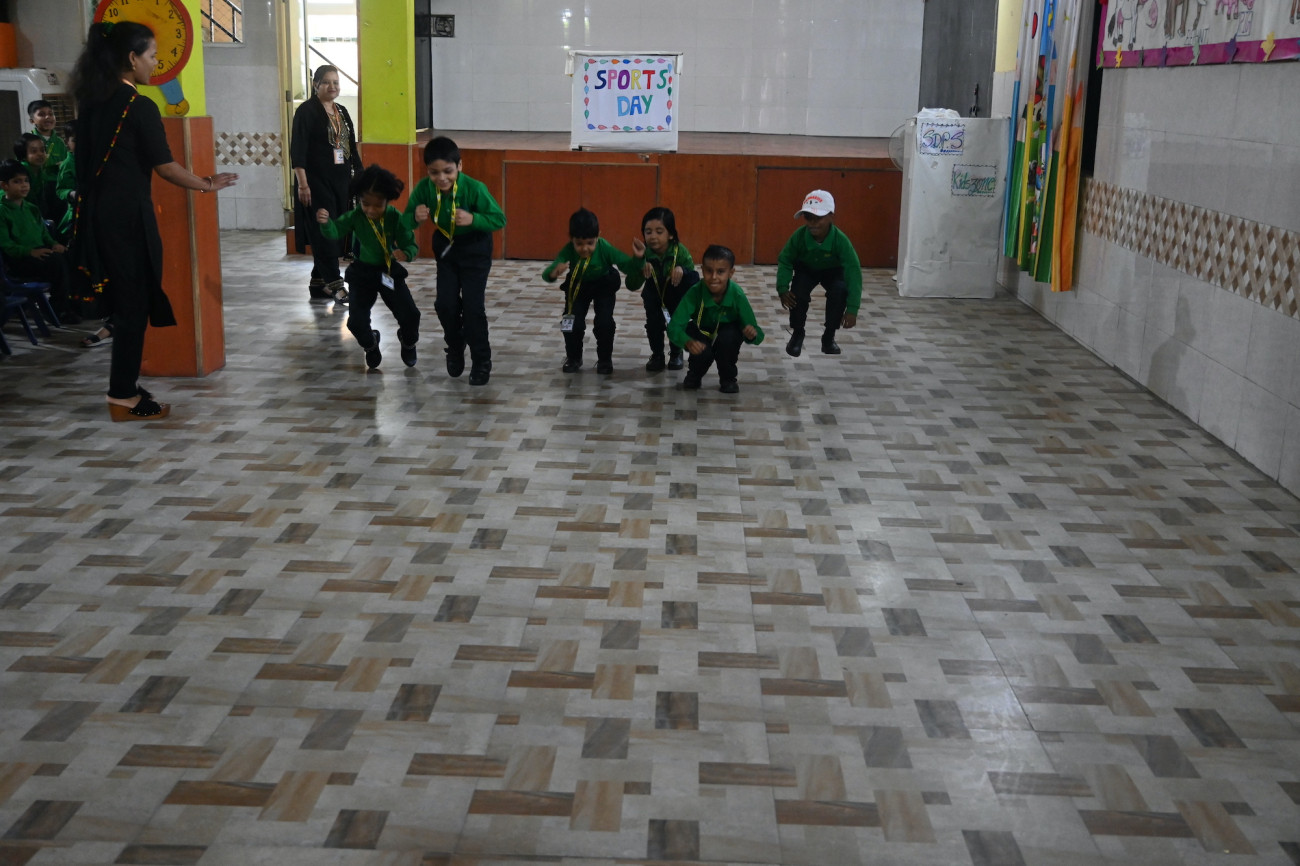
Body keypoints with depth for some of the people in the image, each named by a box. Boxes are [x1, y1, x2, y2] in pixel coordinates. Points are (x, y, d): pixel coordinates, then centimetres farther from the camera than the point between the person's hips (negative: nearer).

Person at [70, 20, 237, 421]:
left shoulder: (91, 101, 9)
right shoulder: (139, 107, -14)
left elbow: (87, 158, 13)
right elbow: (165, 166, -12)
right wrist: (207, 185, 2)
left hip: (96, 213, 8)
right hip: (127, 216, -8)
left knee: (119, 299, 16)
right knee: (135, 303, 1)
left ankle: (124, 385, 23)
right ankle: (124, 398, 6)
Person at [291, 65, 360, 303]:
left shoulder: (342, 111, 14)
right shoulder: (307, 111, -7)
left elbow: (351, 147, 18)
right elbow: (297, 150, -12)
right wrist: (302, 184, -18)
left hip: (340, 182, 7)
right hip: (317, 183, -7)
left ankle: (318, 284, 17)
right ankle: (334, 284, -5)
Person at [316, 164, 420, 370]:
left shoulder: (395, 217, -19)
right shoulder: (356, 216, -17)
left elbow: (410, 244, -18)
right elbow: (334, 231, -26)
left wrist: (405, 254, -42)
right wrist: (325, 222, -49)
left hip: (390, 270, 0)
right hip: (363, 272, 0)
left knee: (410, 315, -9)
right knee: (356, 321, -9)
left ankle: (408, 342, 29)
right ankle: (370, 344, 29)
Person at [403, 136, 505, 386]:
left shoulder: (474, 188, -30)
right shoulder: (424, 188, -21)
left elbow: (499, 219, -24)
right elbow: (406, 220, -12)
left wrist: (473, 219, -40)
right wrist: (416, 217, -35)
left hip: (475, 248, -3)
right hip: (445, 246, 3)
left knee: (472, 305, -9)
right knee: (445, 303, -1)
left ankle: (481, 361, 7)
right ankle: (455, 348, 28)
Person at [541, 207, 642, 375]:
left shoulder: (605, 248, -35)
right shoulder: (568, 251, -34)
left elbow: (628, 266, -36)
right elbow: (546, 274, -43)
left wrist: (638, 259, -58)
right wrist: (553, 274, -67)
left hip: (604, 287, -1)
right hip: (577, 287, 1)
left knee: (604, 322, -16)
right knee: (573, 322, -11)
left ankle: (605, 359, 9)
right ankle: (573, 358, 17)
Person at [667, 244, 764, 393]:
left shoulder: (737, 295, -31)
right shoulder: (694, 292, -31)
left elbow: (757, 334, -28)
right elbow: (674, 326, -35)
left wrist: (752, 334, -53)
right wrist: (688, 342, -56)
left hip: (727, 333, 0)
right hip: (702, 333, 0)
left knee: (728, 336, -33)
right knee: (702, 352, -31)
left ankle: (728, 378, -4)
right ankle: (695, 374, 7)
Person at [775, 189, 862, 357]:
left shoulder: (840, 240, -37)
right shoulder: (799, 235, -31)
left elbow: (853, 271, -37)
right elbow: (785, 261, -16)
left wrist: (852, 309, -42)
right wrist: (783, 289, -31)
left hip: (833, 271, -1)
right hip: (806, 270, 1)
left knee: (840, 291, -30)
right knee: (798, 293, -27)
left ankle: (829, 336, -7)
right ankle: (797, 334, 3)